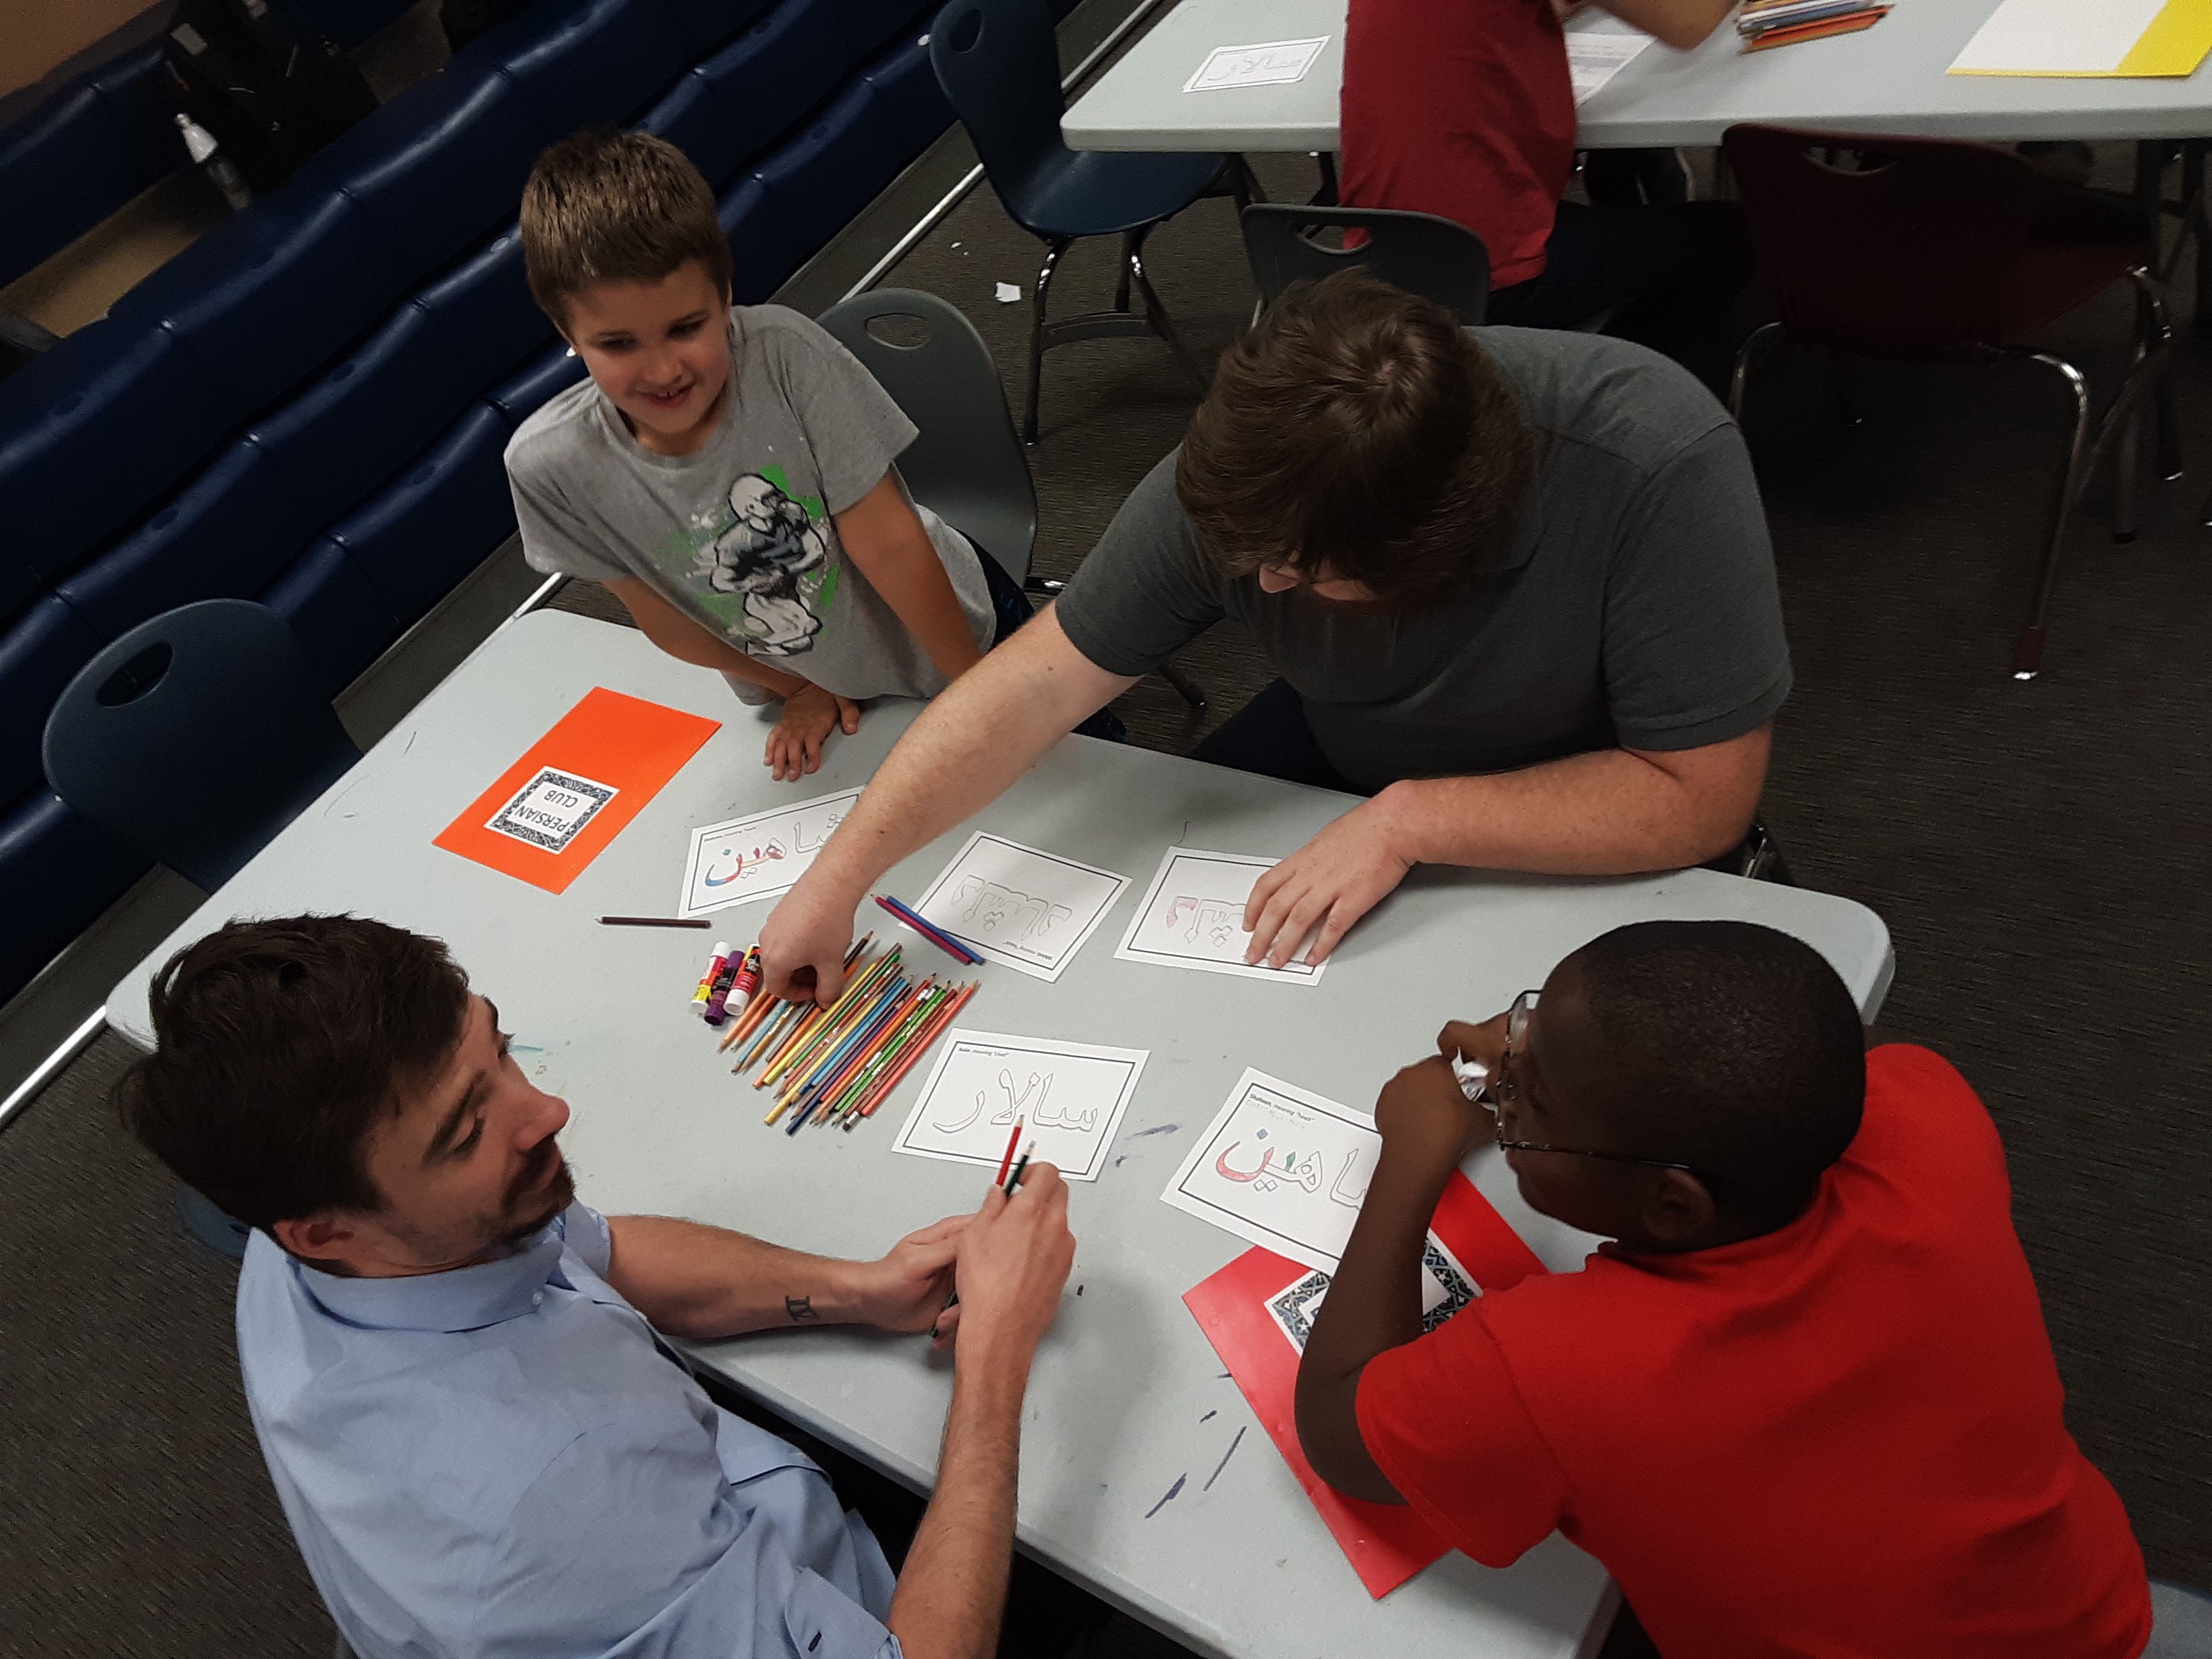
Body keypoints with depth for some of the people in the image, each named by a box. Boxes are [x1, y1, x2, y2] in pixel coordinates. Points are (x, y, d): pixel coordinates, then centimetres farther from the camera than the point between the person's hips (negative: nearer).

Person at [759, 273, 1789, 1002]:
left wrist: (1408, 818, -34)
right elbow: (1041, 680, -21)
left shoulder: (1661, 469, -36)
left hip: (1594, 819, -3)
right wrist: (837, 877, -24)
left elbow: (1700, 797, -30)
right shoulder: (1257, 475, -26)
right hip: (1342, 754, 4)